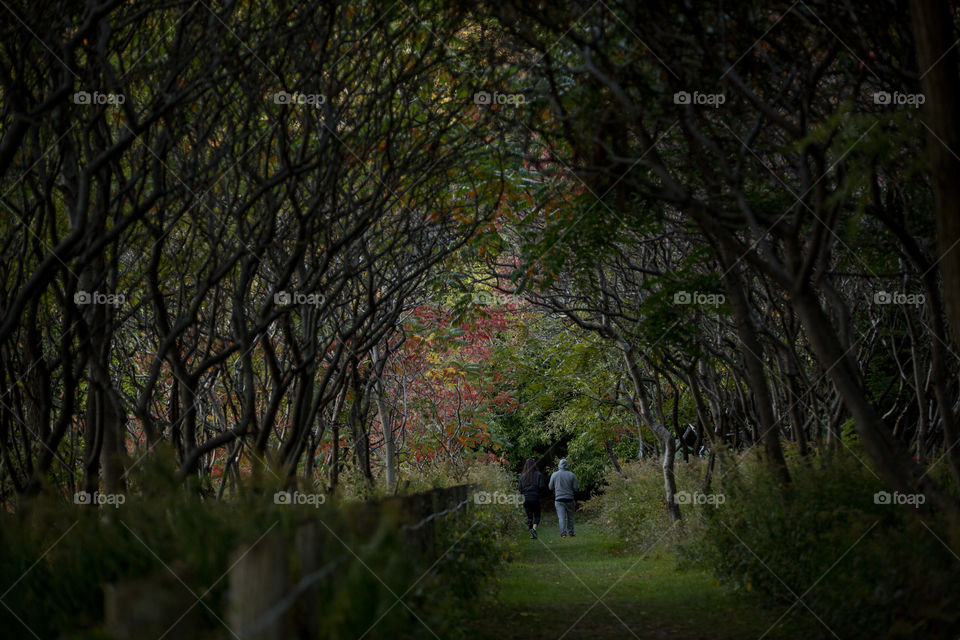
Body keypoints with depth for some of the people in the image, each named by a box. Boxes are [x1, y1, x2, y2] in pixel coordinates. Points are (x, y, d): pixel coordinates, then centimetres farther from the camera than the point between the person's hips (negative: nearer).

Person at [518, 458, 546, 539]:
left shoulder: (522, 476, 2)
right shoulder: (538, 475, -6)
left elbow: (519, 489, 1)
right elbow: (542, 486, -10)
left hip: (525, 498, 2)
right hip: (535, 498, -2)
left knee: (529, 517, 10)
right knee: (537, 515, 6)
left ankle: (531, 534, 7)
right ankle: (534, 528, -21)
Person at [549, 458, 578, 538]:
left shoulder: (554, 475, 0)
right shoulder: (571, 475, -2)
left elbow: (551, 487, 6)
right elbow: (575, 488, -1)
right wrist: (578, 486, 21)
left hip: (559, 499, -1)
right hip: (569, 499, 1)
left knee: (561, 517, -4)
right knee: (570, 517, 14)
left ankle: (563, 533, -16)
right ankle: (571, 532, 16)